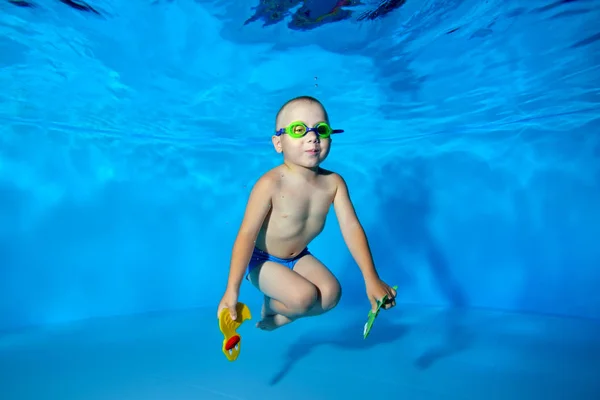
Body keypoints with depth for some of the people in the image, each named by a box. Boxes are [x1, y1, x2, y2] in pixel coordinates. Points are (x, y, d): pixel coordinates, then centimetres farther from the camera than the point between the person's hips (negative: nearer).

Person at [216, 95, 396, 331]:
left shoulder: (334, 183, -13)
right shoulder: (271, 184, -29)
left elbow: (352, 228, -15)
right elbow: (247, 234, -29)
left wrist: (371, 279, -18)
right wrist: (232, 290, -31)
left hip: (298, 257, 5)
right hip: (262, 260, -5)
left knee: (331, 294, -12)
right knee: (304, 297, -23)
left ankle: (286, 313, 15)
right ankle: (270, 305, 11)